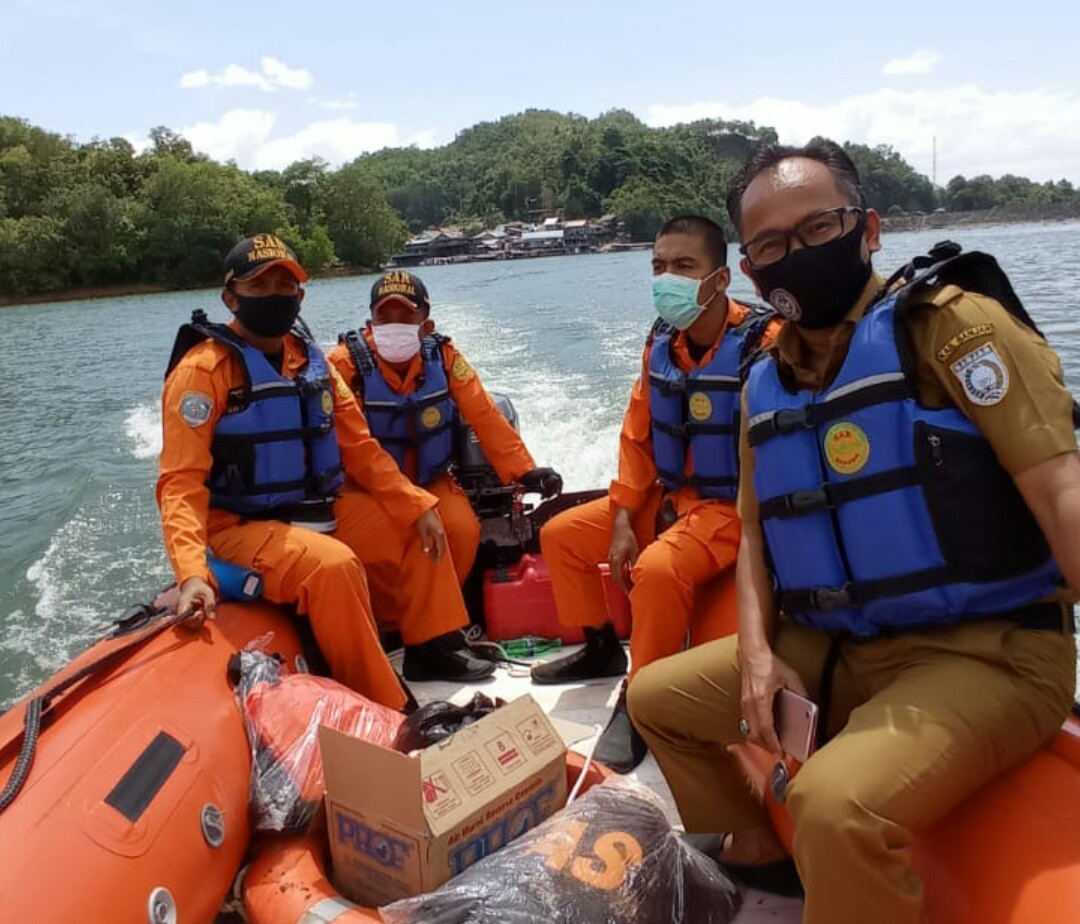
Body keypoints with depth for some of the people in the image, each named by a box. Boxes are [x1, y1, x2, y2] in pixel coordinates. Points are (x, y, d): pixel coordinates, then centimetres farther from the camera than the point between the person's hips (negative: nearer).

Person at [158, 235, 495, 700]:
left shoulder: (311, 360, 5)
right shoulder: (203, 369, -16)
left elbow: (360, 447, 7)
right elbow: (181, 482, -23)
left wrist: (417, 504, -3)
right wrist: (192, 572, -37)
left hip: (320, 508, 8)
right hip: (241, 524, -8)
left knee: (421, 531, 11)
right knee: (333, 564, -33)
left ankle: (430, 650, 22)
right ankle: (384, 710, -20)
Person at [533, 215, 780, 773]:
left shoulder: (763, 343, -19)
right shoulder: (661, 343, 2)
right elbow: (636, 435, 4)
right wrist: (622, 521, -1)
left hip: (732, 505, -8)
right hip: (667, 497, 8)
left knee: (658, 568, -34)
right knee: (561, 535, 7)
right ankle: (602, 649, 25)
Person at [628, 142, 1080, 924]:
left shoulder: (950, 323, -12)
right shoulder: (766, 386, 9)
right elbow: (757, 534, 13)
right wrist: (757, 654, -3)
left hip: (983, 650, -7)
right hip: (833, 650, 7)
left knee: (837, 805, -34)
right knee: (657, 696, 15)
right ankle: (754, 854, 32)